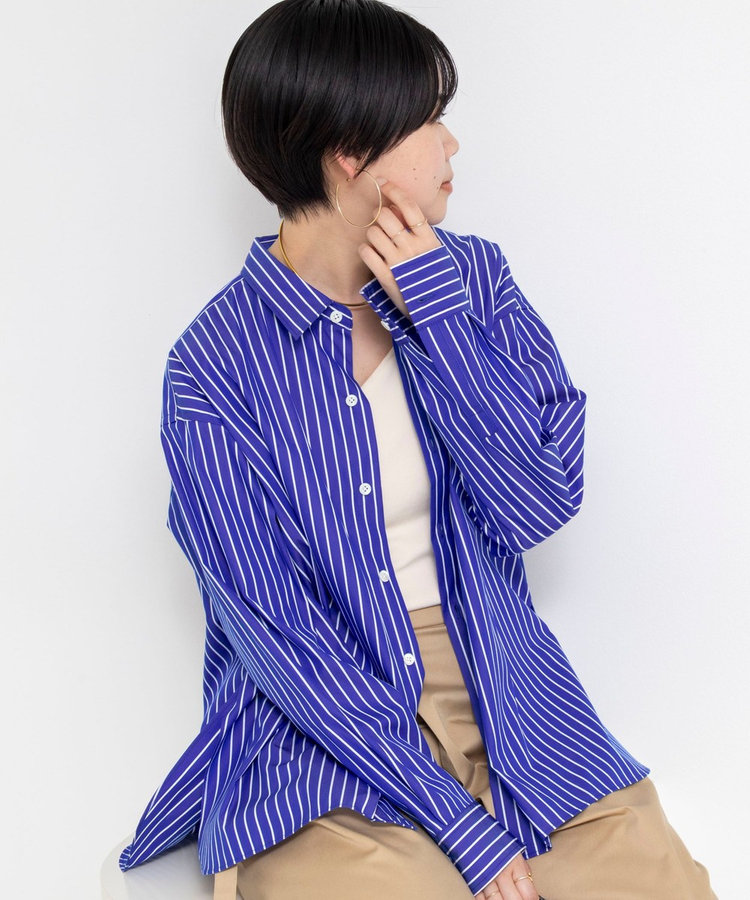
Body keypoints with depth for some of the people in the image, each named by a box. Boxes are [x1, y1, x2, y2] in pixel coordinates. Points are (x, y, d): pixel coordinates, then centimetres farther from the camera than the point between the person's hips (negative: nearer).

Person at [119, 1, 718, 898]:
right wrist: (462, 824, -17)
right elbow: (277, 630, -13)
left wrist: (438, 317, -15)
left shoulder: (475, 278, 3)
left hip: (506, 695, 4)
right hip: (322, 727, -3)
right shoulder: (217, 365, -10)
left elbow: (542, 505, -6)